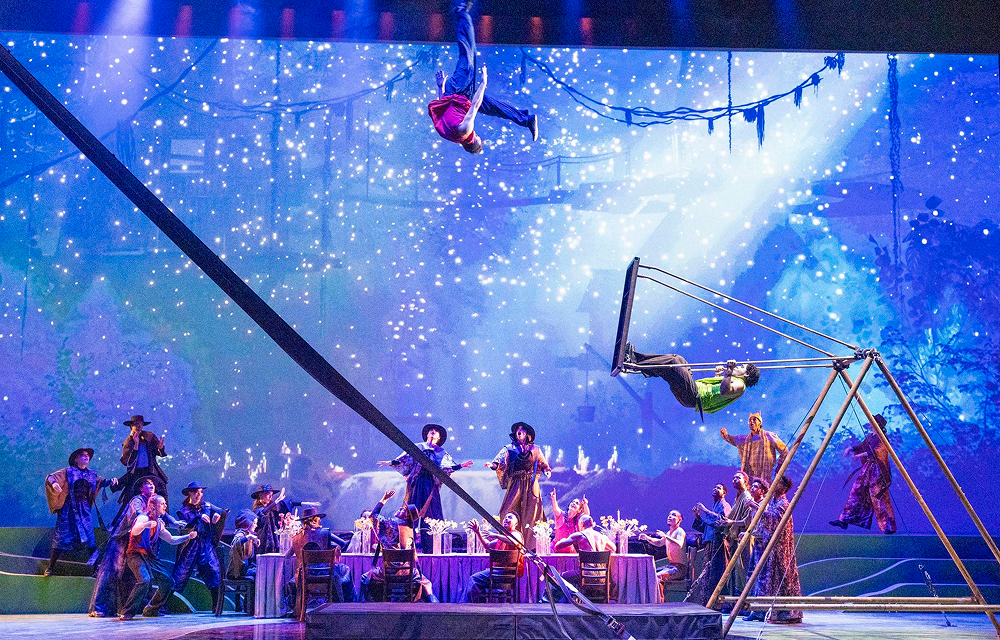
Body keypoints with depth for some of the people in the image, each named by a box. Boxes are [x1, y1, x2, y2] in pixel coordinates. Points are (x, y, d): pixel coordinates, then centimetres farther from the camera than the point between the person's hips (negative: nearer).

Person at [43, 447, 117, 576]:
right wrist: (54, 483, -30)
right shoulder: (68, 472, -2)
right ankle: (50, 568, 8)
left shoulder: (92, 474, 11)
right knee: (62, 538, -3)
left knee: (90, 538, -1)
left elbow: (101, 482, 27)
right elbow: (50, 477, -7)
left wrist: (110, 481, 6)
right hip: (68, 510, -4)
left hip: (84, 511, 4)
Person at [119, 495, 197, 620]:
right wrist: (145, 525, -49)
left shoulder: (159, 523, 17)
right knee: (145, 580, -31)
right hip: (135, 555, -9)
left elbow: (171, 540, 26)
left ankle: (151, 610, 21)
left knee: (168, 582, 8)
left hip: (148, 557, 9)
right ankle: (126, 613, -26)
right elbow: (134, 531, -29)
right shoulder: (144, 517, -9)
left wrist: (188, 536, 16)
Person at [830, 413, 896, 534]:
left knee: (878, 497, -9)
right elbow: (862, 447, 25)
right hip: (867, 469, 9)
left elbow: (876, 452, -22)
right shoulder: (870, 437, 16)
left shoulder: (882, 438, -9)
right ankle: (844, 520, 5)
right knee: (857, 491, 4)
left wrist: (862, 455, -22)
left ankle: (889, 527, -2)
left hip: (878, 470, -9)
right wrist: (851, 448, 8)